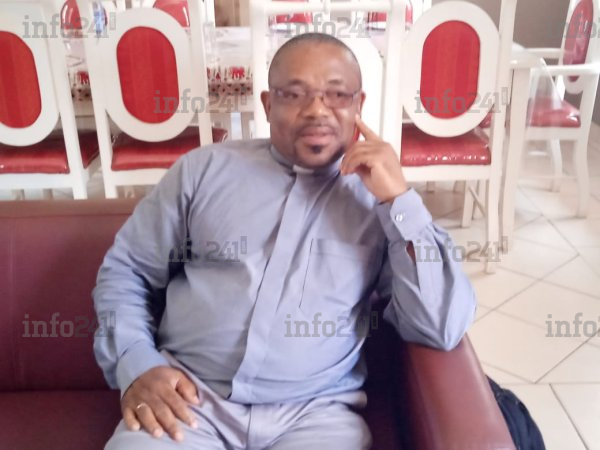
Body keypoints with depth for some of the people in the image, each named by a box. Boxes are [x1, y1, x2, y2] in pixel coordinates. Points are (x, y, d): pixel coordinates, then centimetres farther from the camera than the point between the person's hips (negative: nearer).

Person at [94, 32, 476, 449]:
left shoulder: (382, 197, 2)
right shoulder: (203, 169, 7)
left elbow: (444, 331, -7)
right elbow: (124, 270, 11)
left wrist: (399, 199, -12)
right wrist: (135, 364, -5)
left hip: (315, 413, 0)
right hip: (189, 398, 1)